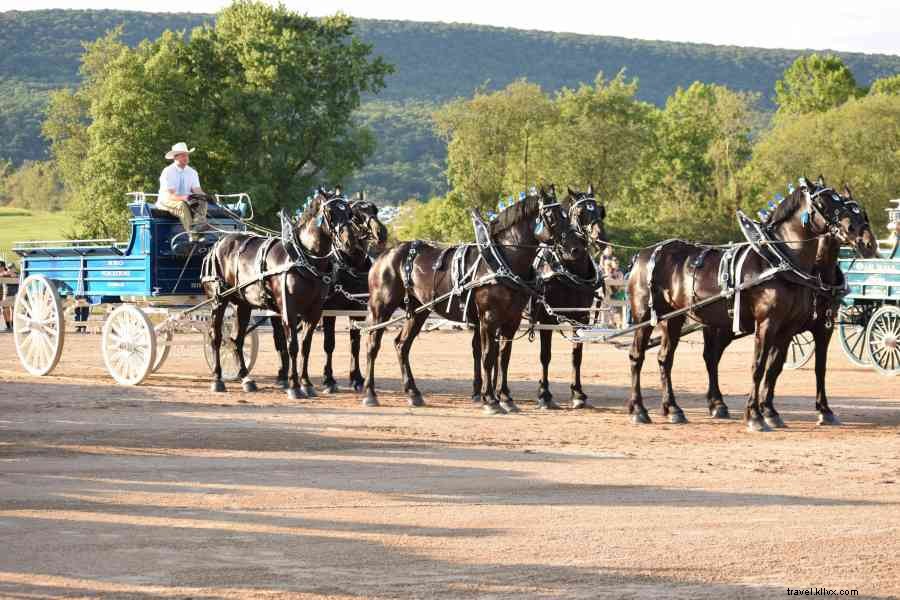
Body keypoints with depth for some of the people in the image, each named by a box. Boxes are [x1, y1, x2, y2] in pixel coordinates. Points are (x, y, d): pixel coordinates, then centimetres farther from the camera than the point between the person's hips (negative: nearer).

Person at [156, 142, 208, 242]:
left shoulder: (192, 172, 7)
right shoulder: (168, 172, -11)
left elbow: (197, 190, -2)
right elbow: (169, 195, -21)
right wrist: (184, 198, -38)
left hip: (187, 201, 5)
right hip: (167, 202, -5)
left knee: (202, 203, -24)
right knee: (182, 205, -38)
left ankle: (198, 225, -51)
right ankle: (193, 236, -50)